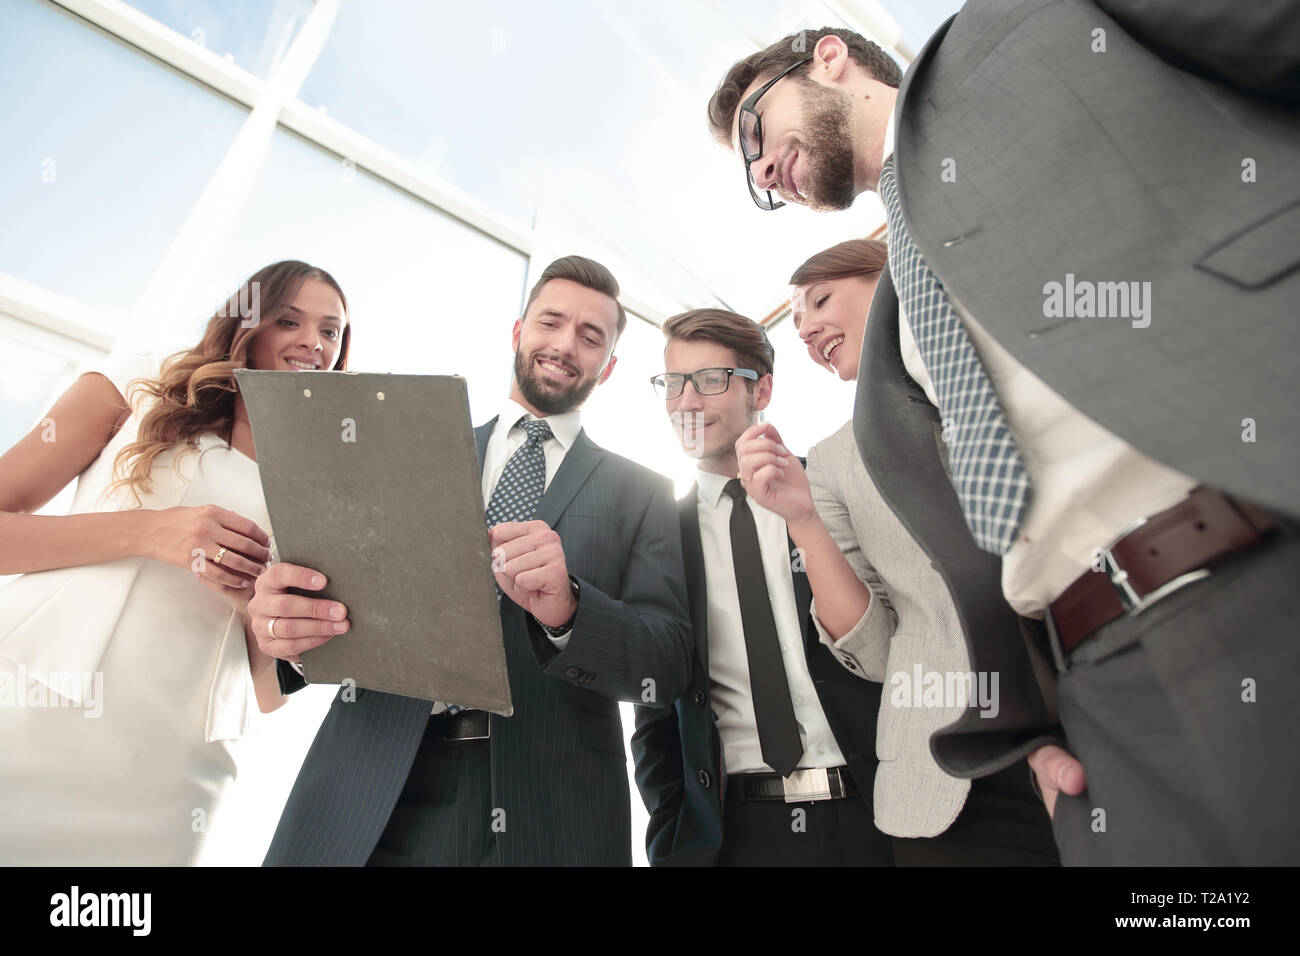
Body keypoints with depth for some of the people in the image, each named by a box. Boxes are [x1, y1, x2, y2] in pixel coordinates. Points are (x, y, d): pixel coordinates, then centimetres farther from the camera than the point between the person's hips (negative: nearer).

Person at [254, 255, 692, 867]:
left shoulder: (641, 494, 6)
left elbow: (669, 667, -3)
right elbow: (340, 589, 8)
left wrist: (567, 610, -22)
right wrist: (285, 626, -16)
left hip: (543, 815, -1)